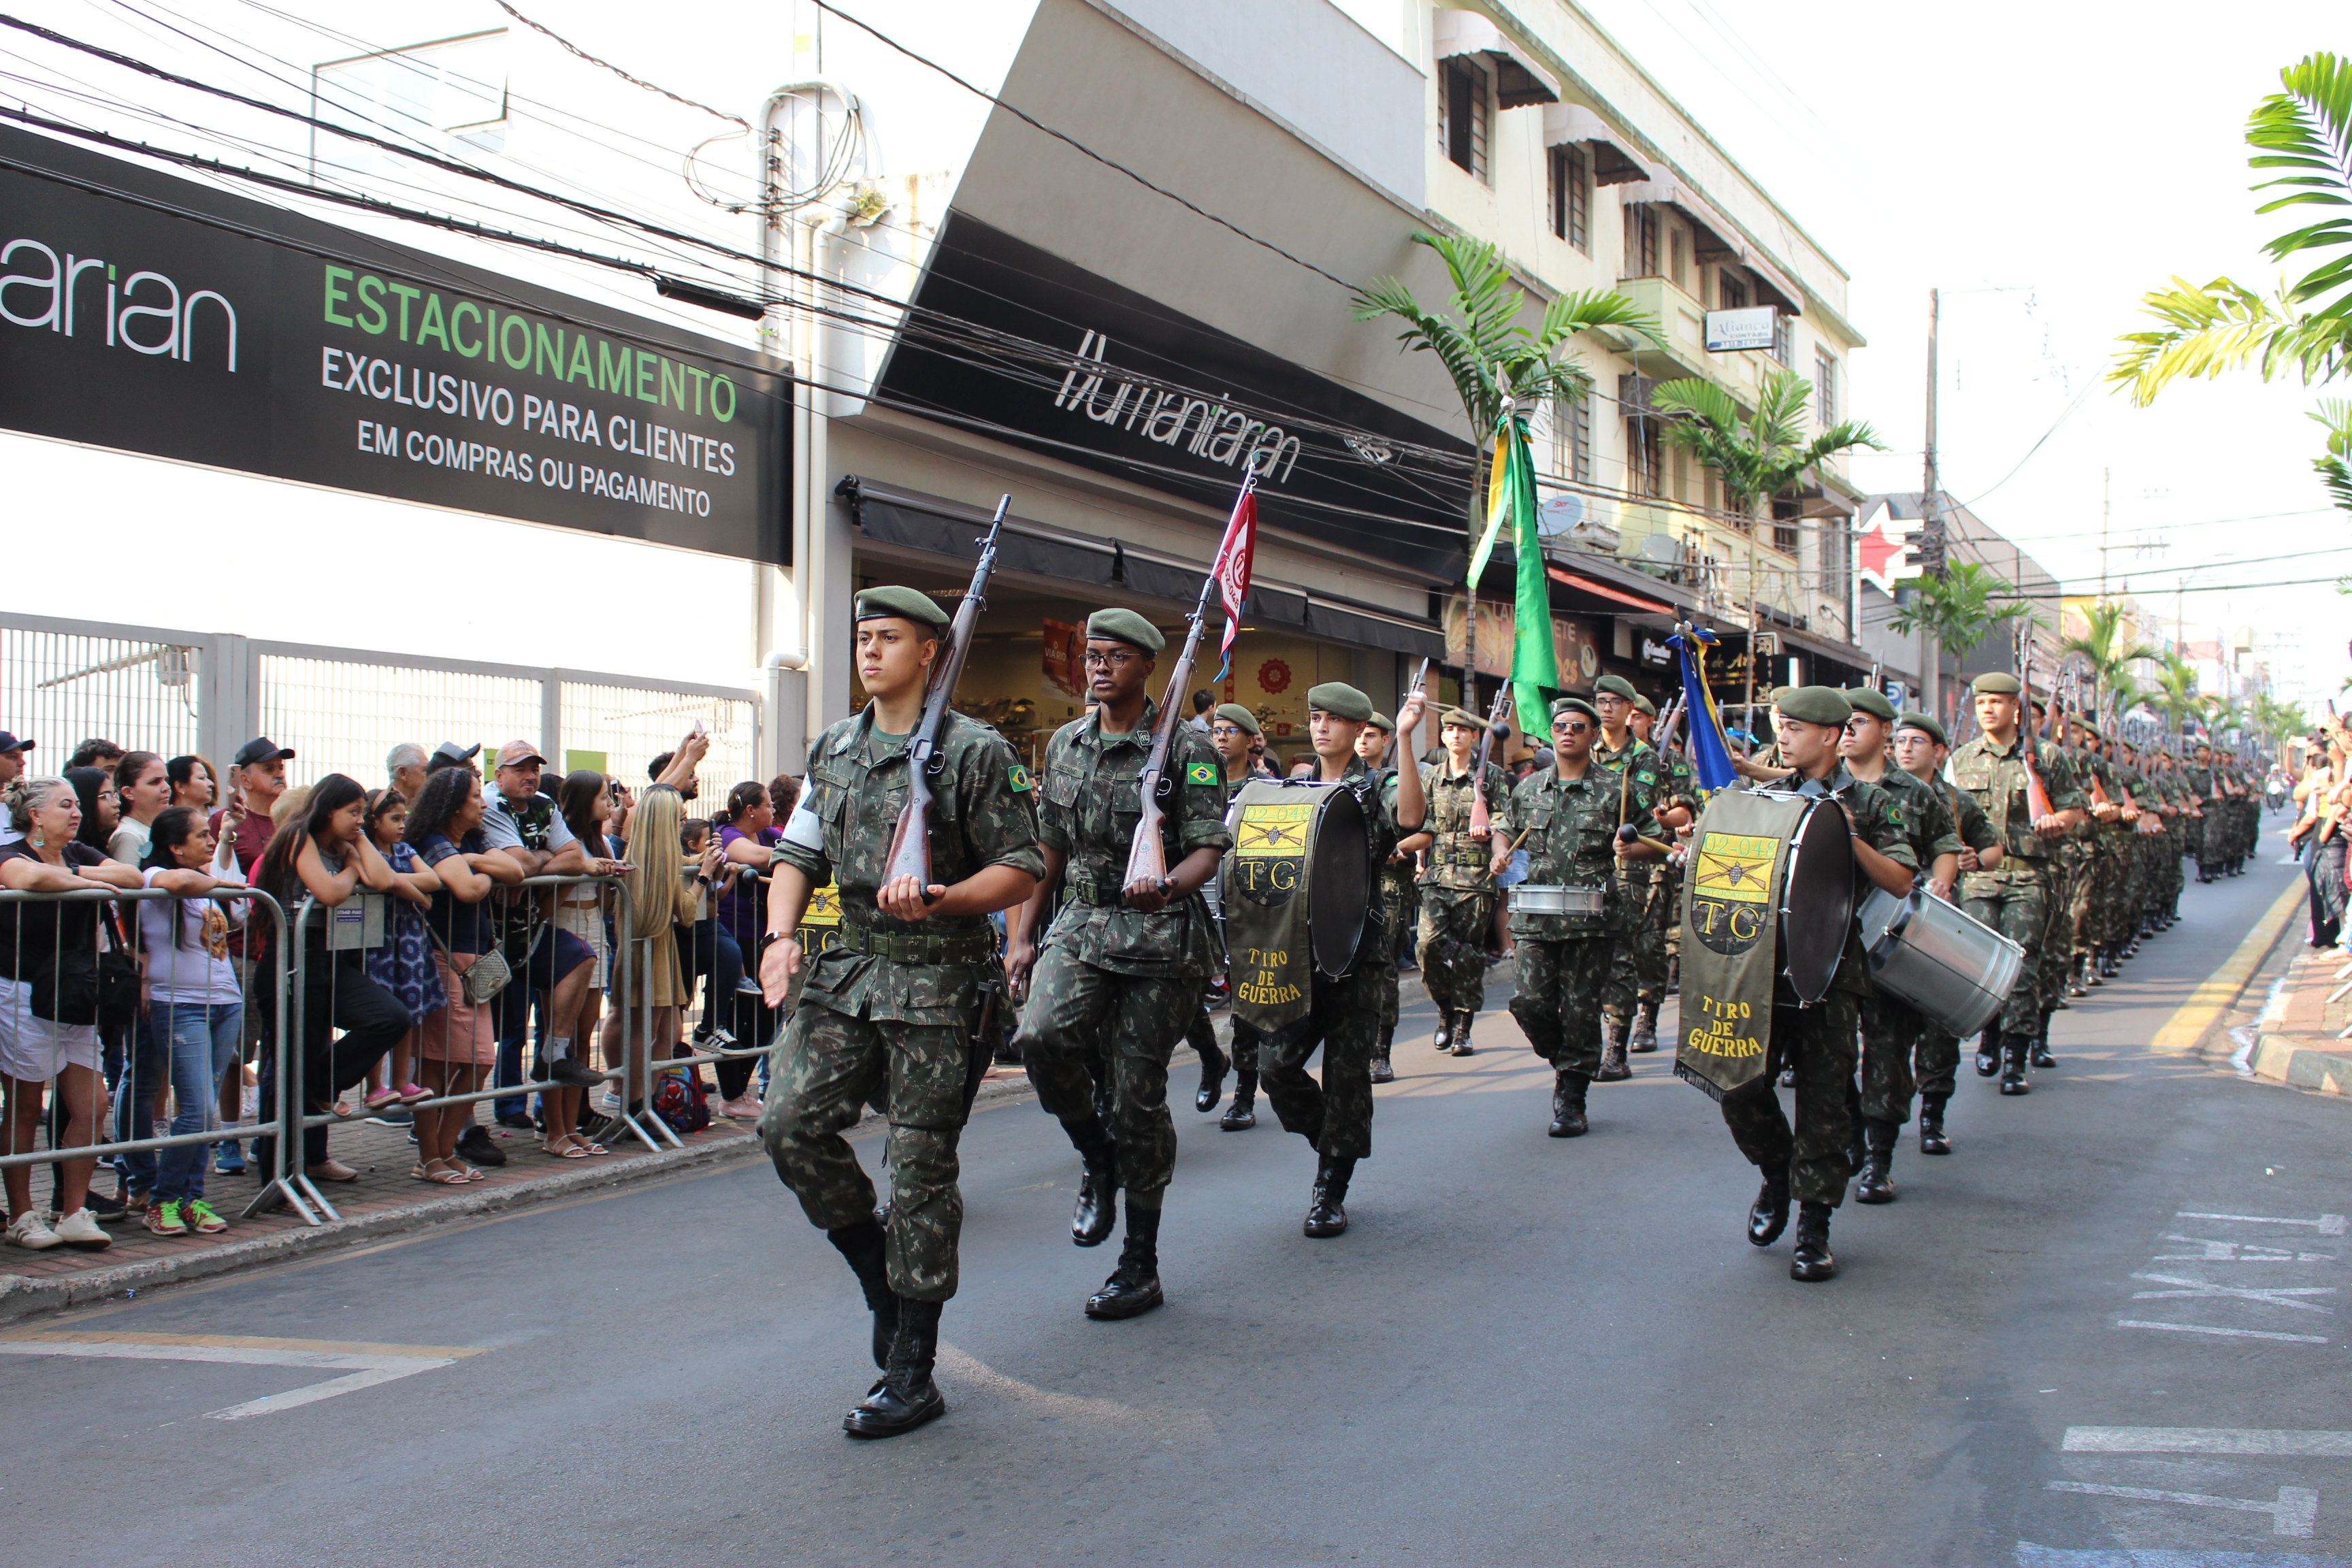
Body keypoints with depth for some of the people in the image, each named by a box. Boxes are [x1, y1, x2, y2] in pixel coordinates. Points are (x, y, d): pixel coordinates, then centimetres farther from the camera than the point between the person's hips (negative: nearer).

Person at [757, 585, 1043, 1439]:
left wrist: (943, 899, -23)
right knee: (791, 1122, -11)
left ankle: (912, 1376, 8)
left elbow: (1022, 869, -6)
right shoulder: (833, 749, 13)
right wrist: (781, 935, -3)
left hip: (936, 982, -5)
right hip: (846, 968, 5)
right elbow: (798, 855, 15)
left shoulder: (976, 752, -5)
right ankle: (875, 1263, 17)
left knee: (920, 1169, -2)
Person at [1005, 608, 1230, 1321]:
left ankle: (1141, 1266, 13)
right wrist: (1022, 936, 14)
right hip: (1080, 923, 4)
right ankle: (1097, 1159, 6)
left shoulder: (1188, 748, -4)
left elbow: (1209, 850, -9)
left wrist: (1167, 886, -31)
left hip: (1161, 934, -4)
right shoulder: (1066, 744, 12)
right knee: (1042, 1036, -24)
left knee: (1139, 1091, -1)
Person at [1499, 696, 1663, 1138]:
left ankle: (1572, 1102, 10)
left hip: (1593, 920, -3)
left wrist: (1628, 849, -14)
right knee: (1529, 1003, -4)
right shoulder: (1528, 790, 13)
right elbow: (1505, 831, 27)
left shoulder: (1616, 789, 3)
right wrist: (1500, 852, 5)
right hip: (1536, 917, 3)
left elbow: (1654, 843, 7)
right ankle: (1565, 1063, 25)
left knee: (1580, 1010, -1)